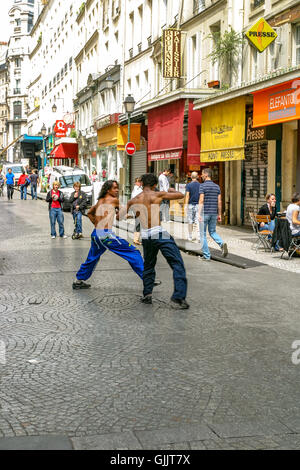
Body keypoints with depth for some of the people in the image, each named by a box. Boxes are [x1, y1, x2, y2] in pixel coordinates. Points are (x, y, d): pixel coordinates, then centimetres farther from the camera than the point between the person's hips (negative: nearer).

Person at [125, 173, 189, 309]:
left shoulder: (133, 201, 11)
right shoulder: (158, 195, 0)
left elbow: (120, 216, 24)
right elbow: (180, 195, 7)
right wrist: (171, 190, 28)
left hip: (146, 236, 5)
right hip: (161, 234, -5)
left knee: (148, 266, 26)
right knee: (178, 265, -2)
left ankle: (147, 295, 23)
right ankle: (178, 298, -10)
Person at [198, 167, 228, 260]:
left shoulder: (202, 186, -9)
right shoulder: (217, 186, 8)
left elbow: (201, 201, -15)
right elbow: (219, 202, 7)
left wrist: (199, 214, -16)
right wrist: (219, 214, 13)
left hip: (205, 213, -5)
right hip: (214, 213, 5)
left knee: (203, 234, 5)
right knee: (212, 232, 19)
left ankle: (206, 255, 4)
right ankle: (222, 244, -9)